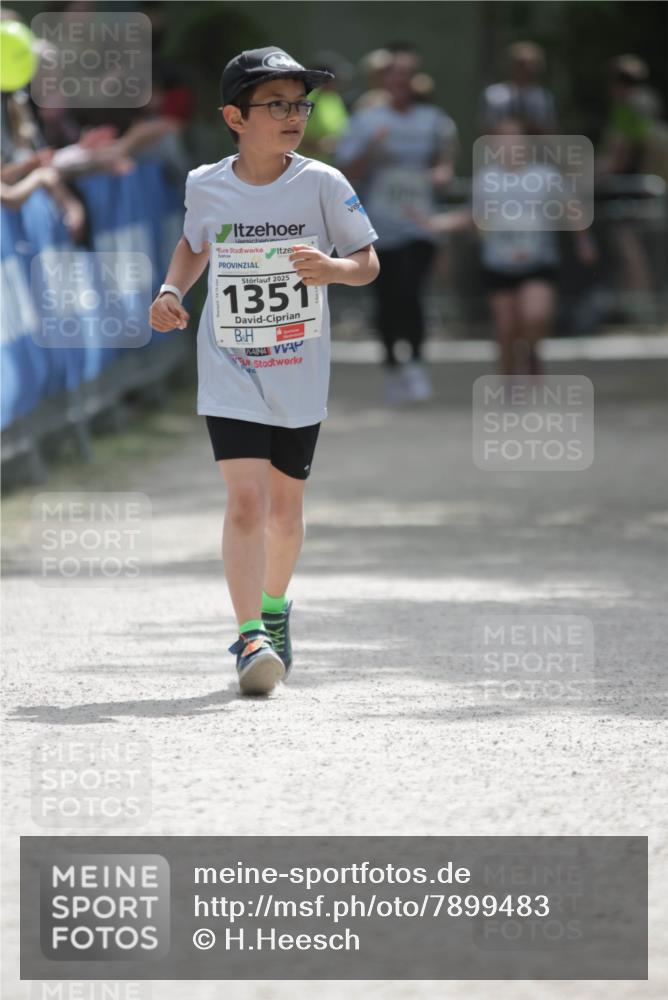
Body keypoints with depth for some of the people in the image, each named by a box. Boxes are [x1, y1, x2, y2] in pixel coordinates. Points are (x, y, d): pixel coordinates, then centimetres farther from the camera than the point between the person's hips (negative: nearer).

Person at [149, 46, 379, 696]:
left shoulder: (321, 184, -8)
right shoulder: (206, 186, -4)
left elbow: (368, 263, -2)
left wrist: (332, 268, -23)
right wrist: (171, 291, 0)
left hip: (299, 374, 1)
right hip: (230, 370, -1)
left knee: (285, 505, 15)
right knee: (246, 498, -17)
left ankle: (274, 607, 41)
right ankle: (250, 638, -19)